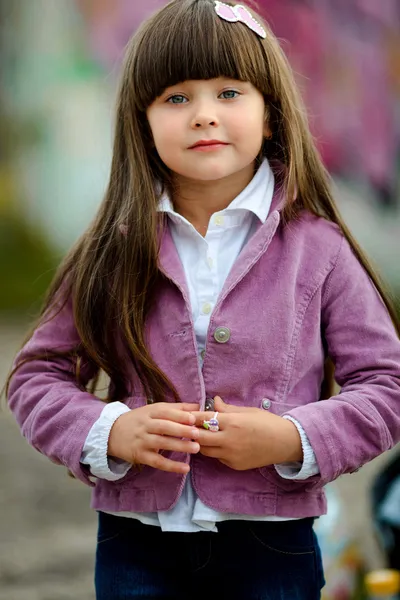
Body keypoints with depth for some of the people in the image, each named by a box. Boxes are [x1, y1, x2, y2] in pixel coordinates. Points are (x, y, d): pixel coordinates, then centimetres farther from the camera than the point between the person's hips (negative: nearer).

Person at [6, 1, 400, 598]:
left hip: (271, 547, -1)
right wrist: (110, 432, -13)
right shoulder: (115, 252, 1)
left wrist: (294, 439, -16)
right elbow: (37, 375, 5)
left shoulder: (316, 249, -3)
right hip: (136, 544, 1)